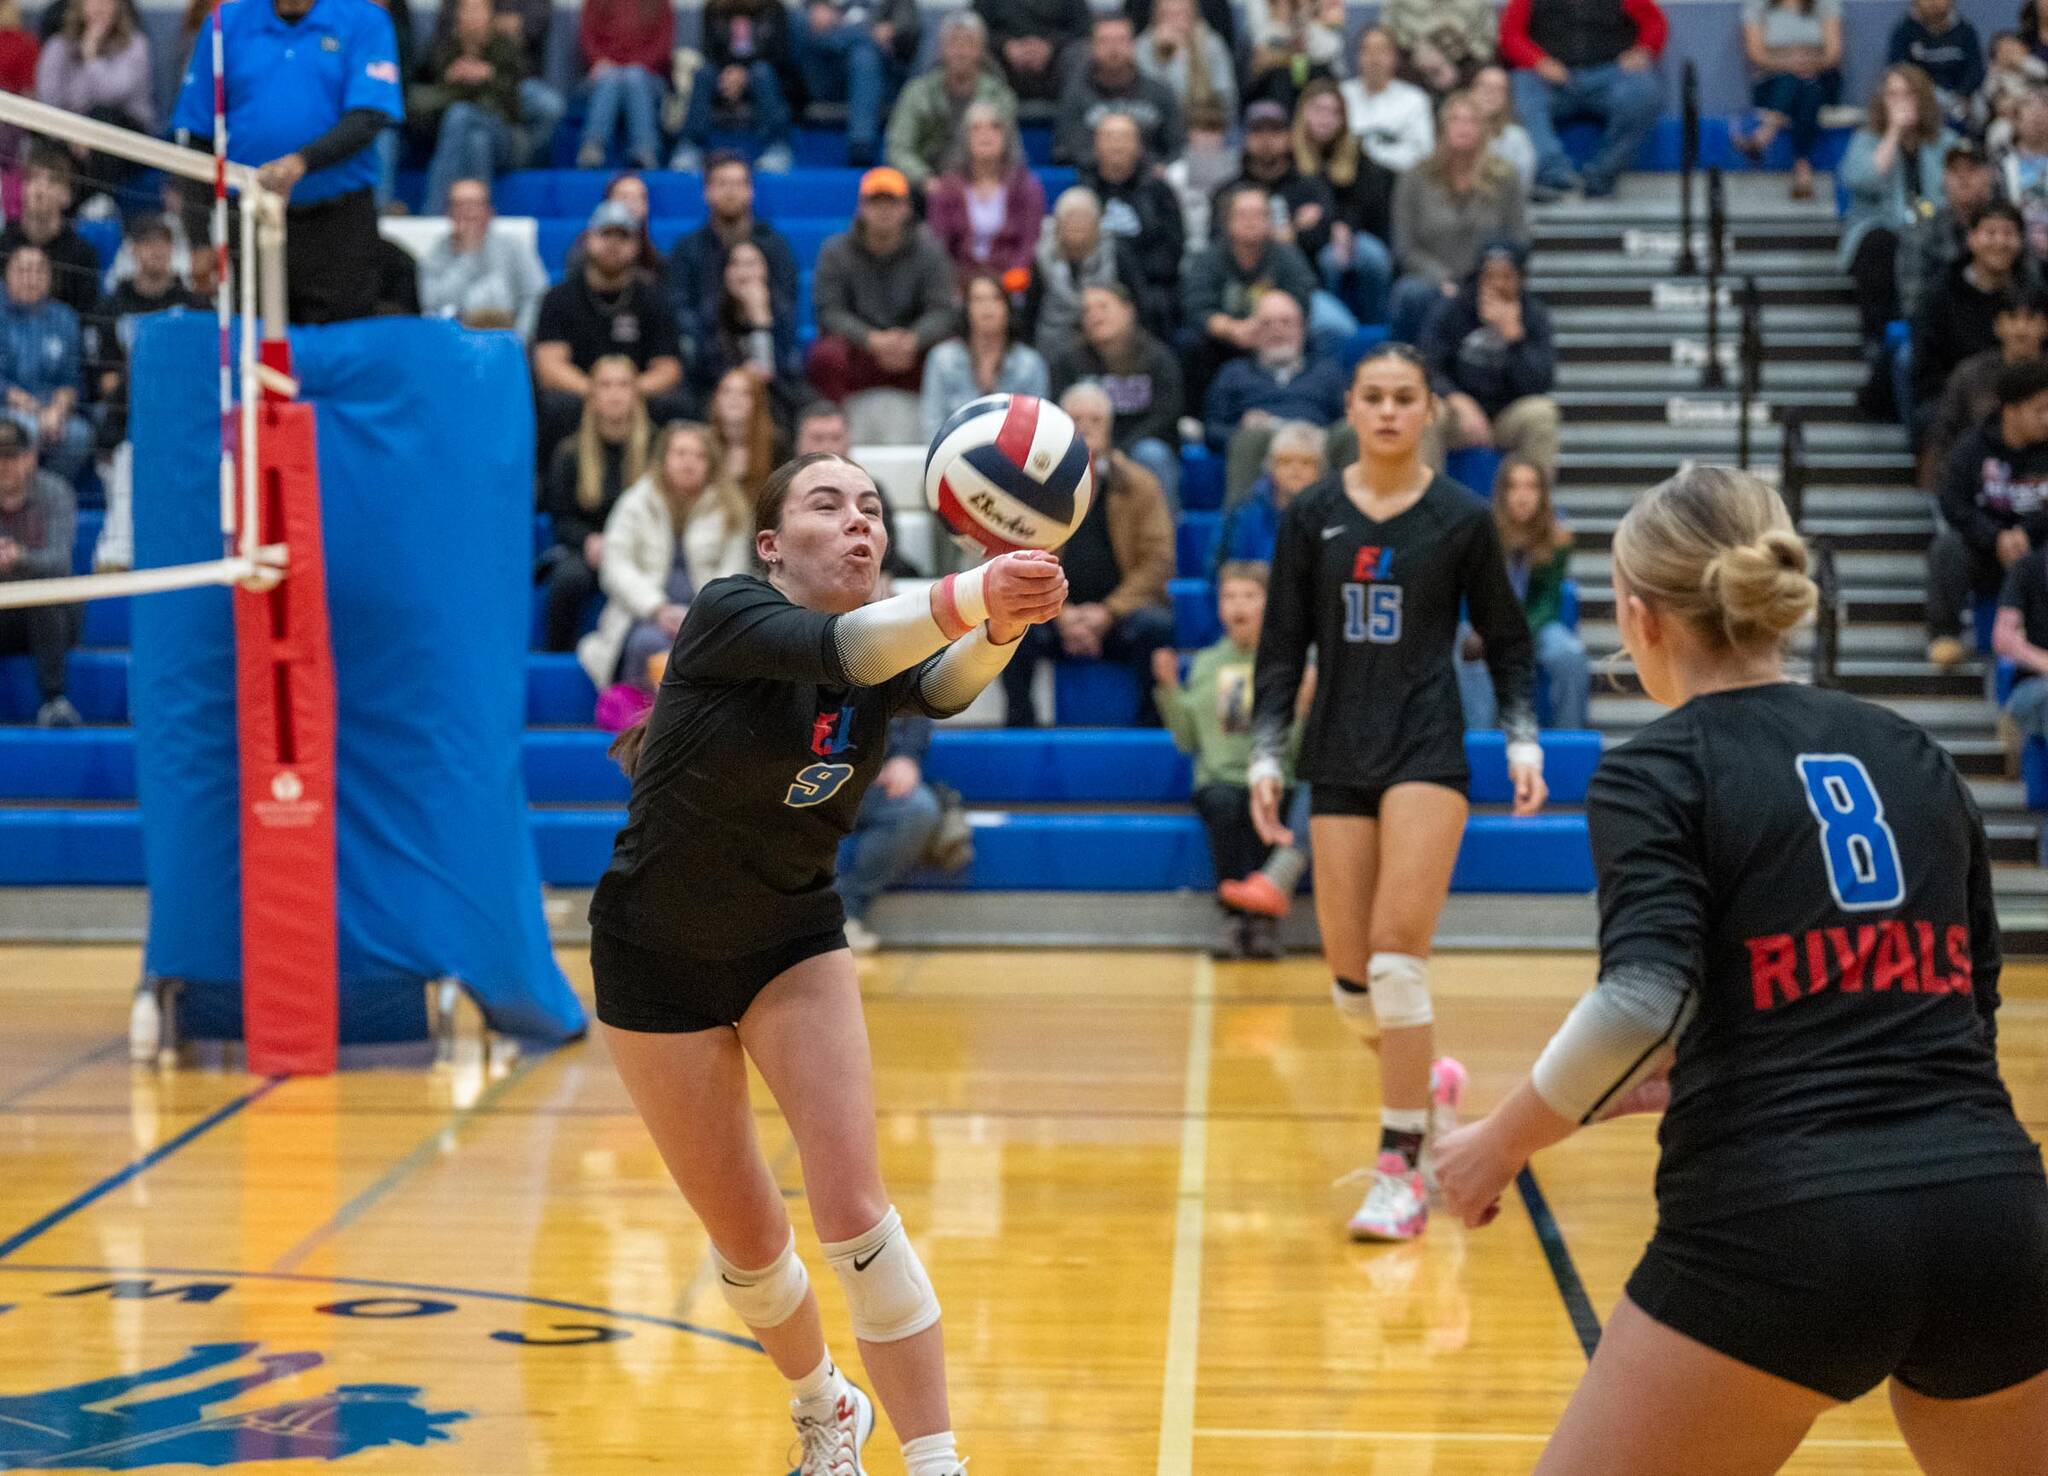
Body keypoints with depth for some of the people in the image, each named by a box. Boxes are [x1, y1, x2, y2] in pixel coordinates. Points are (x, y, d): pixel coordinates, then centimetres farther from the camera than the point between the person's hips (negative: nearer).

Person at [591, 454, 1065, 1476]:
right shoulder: (728, 615, -22)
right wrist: (969, 595, -62)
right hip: (656, 955, -3)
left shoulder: (890, 648, -9)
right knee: (747, 1241, 8)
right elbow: (839, 648, -43)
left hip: (793, 944, 3)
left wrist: (1007, 621, -56)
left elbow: (946, 685, -33)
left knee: (853, 1210, -15)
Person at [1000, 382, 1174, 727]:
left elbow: (1157, 560, -2)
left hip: (1119, 613, 0)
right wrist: (1060, 612, -16)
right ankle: (1020, 722, -18)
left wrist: (1109, 612, -15)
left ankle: (1152, 724, -17)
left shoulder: (1139, 486, 5)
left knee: (1156, 625, -32)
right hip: (1054, 615, 0)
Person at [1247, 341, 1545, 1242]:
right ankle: (1423, 1083, 31)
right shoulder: (1311, 517, 5)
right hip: (1338, 756, 3)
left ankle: (1400, 1169, -7)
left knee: (1396, 955, -15)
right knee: (1349, 977, 1)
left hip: (1426, 750, -3)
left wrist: (1523, 740, -3)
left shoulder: (1462, 519, 0)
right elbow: (1282, 644, 8)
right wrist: (1265, 755, 1)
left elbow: (1506, 640, 9)